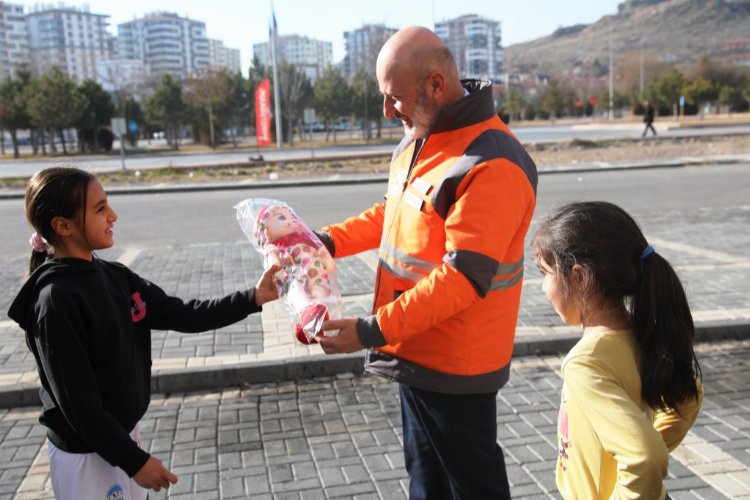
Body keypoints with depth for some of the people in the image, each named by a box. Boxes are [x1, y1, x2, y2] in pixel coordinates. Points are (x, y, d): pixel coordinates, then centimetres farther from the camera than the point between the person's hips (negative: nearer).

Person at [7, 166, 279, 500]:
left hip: (122, 433, 7)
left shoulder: (115, 277, 0)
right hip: (86, 452, -7)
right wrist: (135, 460, -18)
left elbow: (181, 316, 1)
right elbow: (76, 399, -22)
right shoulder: (56, 301, -23)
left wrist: (253, 298, -6)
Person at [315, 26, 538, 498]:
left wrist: (372, 331, -28)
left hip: (456, 368, -9)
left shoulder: (492, 165, -25)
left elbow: (463, 277, -28)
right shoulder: (417, 142, 6)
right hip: (415, 350, 9)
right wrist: (329, 241, 5)